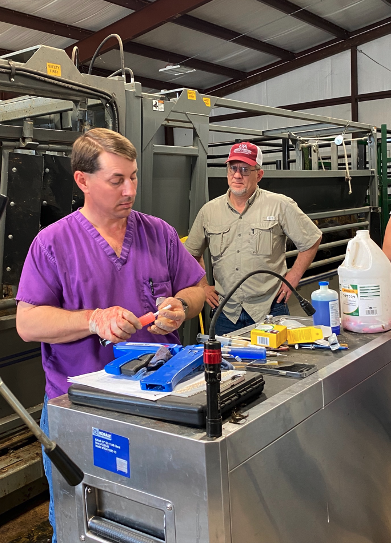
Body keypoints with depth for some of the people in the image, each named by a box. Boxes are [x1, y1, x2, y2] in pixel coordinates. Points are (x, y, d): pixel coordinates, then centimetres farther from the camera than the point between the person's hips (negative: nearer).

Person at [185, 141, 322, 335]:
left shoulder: (280, 206, -2)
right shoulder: (209, 210, 7)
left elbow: (312, 240, 4)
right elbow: (192, 253, 18)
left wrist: (293, 277, 1)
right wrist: (203, 286, 10)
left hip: (269, 309, -2)